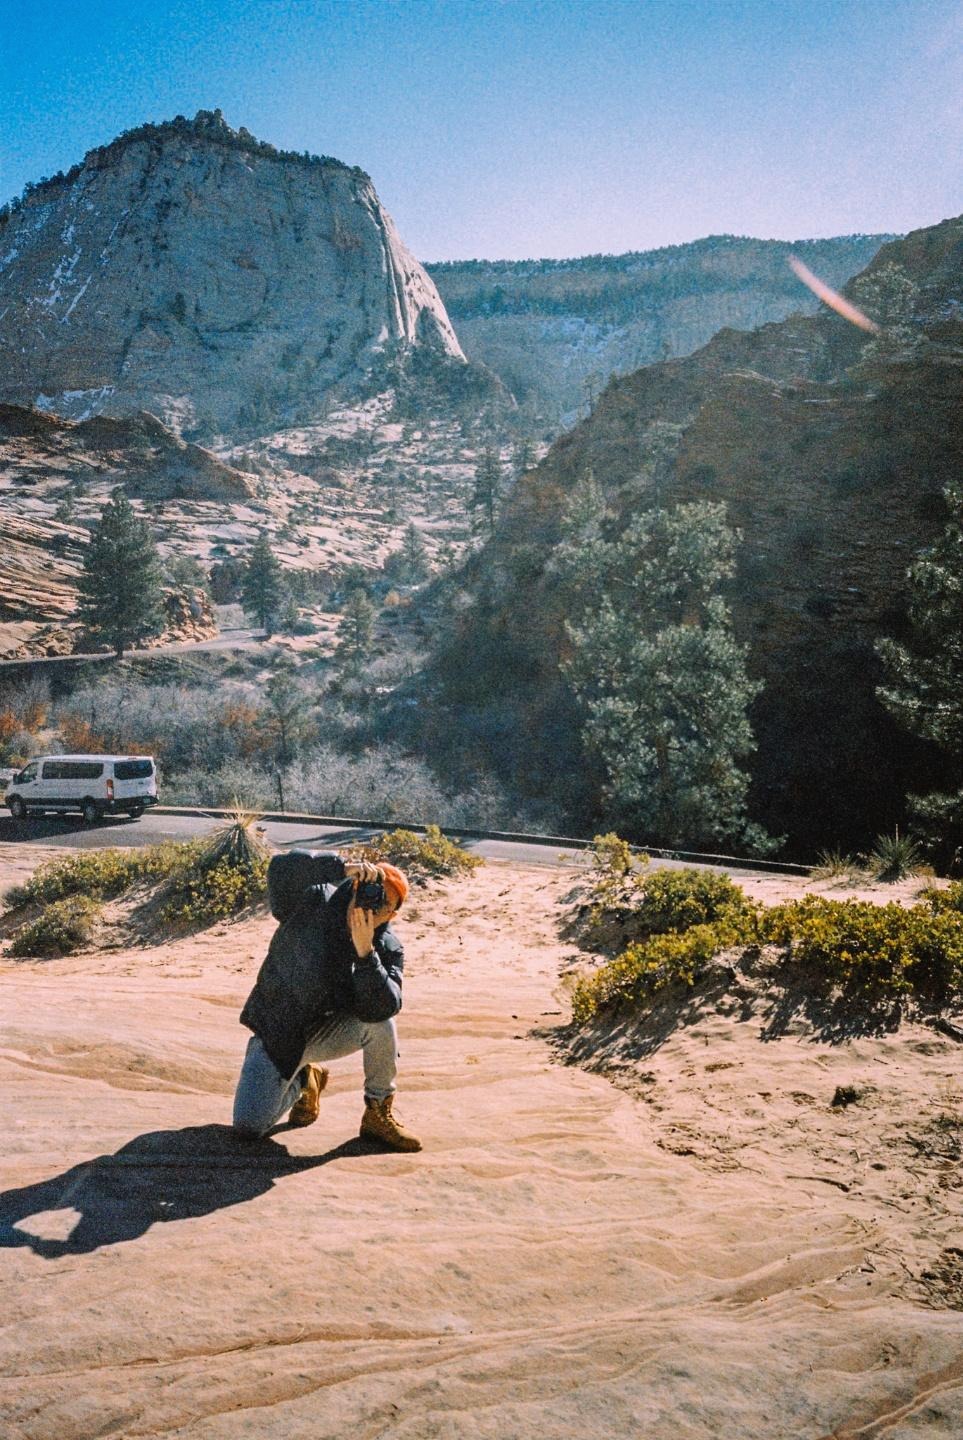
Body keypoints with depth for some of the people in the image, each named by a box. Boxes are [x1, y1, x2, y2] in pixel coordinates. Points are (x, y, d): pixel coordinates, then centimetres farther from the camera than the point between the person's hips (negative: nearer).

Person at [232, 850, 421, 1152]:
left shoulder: (388, 950, -12)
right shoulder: (314, 903, -17)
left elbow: (381, 1008, -29)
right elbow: (281, 866, -34)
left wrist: (365, 951, -39)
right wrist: (342, 868, -41)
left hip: (327, 1033, 1)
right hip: (275, 1033, -1)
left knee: (379, 1019, -31)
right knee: (249, 1129, -15)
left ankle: (379, 1113, -8)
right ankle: (303, 1081, 18)